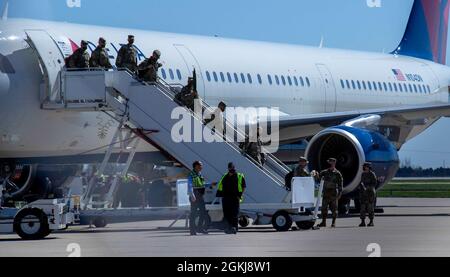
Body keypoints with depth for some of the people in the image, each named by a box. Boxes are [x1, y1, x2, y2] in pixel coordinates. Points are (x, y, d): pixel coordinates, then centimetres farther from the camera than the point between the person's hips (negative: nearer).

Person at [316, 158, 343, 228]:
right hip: (326, 193, 4)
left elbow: (340, 184, -3)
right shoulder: (325, 172, 12)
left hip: (333, 193, -4)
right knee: (324, 208, 1)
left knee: (334, 208, -1)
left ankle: (334, 223, 6)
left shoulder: (337, 173, -1)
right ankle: (323, 222, 8)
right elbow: (319, 177, 12)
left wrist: (340, 193, -9)